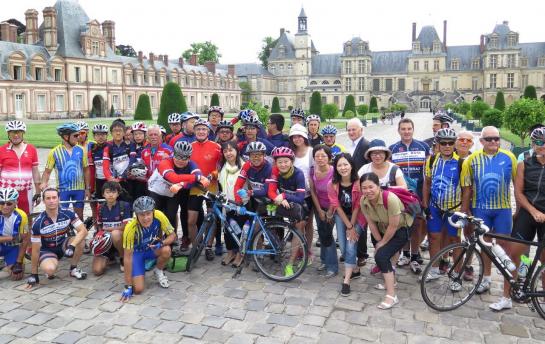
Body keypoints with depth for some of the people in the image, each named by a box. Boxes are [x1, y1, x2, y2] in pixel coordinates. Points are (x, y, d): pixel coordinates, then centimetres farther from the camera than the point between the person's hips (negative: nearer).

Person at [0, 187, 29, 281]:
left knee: (16, 276, -11)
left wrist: (19, 262, -12)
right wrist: (11, 238, -32)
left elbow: (25, 240, -12)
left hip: (13, 247, 1)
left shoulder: (21, 216, -22)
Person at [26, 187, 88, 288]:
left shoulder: (68, 214, -18)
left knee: (80, 240, -30)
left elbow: (83, 231, -25)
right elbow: (36, 250, -15)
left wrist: (71, 246, -41)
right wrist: (34, 274, -11)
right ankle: (50, 270, 5)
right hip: (47, 250, -2)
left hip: (63, 244, 3)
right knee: (50, 269, -35)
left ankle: (73, 269, -6)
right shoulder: (38, 222, -21)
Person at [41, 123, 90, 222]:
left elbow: (86, 170, 5)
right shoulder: (54, 152, -6)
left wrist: (88, 188, 4)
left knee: (79, 215, 11)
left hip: (79, 189, 2)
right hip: (63, 189, -2)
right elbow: (47, 171, -2)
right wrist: (44, 183, -21)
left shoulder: (80, 150, 0)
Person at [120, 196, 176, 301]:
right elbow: (127, 256, -27)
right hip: (137, 252, -2)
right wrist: (128, 286, -25)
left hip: (154, 248, 2)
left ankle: (158, 271, 0)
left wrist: (161, 243, -37)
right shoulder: (130, 228, -34)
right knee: (138, 289, -17)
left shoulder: (159, 216, -29)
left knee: (166, 250, -33)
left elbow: (172, 235, -14)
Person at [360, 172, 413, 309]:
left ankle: (392, 296, -10)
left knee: (381, 256, -18)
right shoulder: (363, 201, -17)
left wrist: (382, 243, -14)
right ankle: (391, 281, 40)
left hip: (401, 228, -6)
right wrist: (379, 241, -1)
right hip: (384, 228, 6)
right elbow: (371, 223, -6)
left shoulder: (390, 199, -36)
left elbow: (393, 226, -27)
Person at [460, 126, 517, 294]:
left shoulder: (509, 157, -3)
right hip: (480, 208, 1)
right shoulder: (472, 159, -2)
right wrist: (464, 210, 2)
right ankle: (486, 278, 25)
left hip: (503, 208, -1)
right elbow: (467, 187, 2)